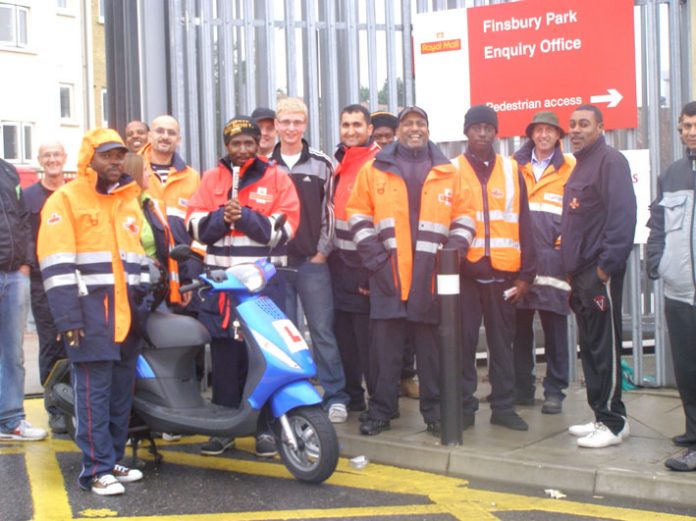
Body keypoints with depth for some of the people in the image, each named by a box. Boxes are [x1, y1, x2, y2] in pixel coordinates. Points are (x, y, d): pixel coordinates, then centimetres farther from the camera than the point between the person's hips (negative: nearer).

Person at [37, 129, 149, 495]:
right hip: (89, 311, -7)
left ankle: (113, 460, 19)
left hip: (126, 313, 7)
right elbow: (57, 265, -11)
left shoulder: (130, 201, 19)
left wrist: (143, 306, 16)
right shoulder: (66, 199, -3)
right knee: (94, 391, -7)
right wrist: (67, 317, -17)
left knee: (122, 391, 9)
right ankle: (96, 470, -3)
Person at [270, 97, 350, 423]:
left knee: (323, 331, -2)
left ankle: (335, 397, 4)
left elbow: (330, 211, 4)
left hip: (313, 262, -2)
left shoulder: (321, 164, 4)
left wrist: (323, 251, -2)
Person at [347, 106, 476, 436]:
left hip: (432, 276, 1)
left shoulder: (447, 172, 12)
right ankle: (380, 411, 11)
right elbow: (359, 217, 6)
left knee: (432, 348, 5)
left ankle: (435, 412, 14)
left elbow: (463, 219, 12)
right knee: (385, 348, 2)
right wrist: (375, 258, -4)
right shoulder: (375, 169, 8)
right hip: (388, 275, -1)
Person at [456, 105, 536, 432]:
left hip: (503, 271, 2)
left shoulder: (512, 171, 9)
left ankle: (503, 407, 16)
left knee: (502, 341, 8)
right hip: (464, 271, -1)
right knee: (464, 341, 1)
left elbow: (523, 225, 8)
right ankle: (464, 407, 10)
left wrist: (526, 273, 3)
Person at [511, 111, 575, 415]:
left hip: (553, 258, -2)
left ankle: (554, 391, 8)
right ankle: (521, 388, 16)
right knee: (519, 326, 6)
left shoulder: (570, 168, 6)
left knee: (555, 326, 0)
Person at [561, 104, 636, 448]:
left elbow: (623, 214, -18)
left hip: (600, 271, -9)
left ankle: (614, 422, 1)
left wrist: (606, 265, -20)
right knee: (589, 348, 12)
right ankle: (602, 416, 21)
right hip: (580, 272, 9)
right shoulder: (580, 165, 19)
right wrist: (571, 269, 16)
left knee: (604, 348, -5)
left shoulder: (610, 161, -9)